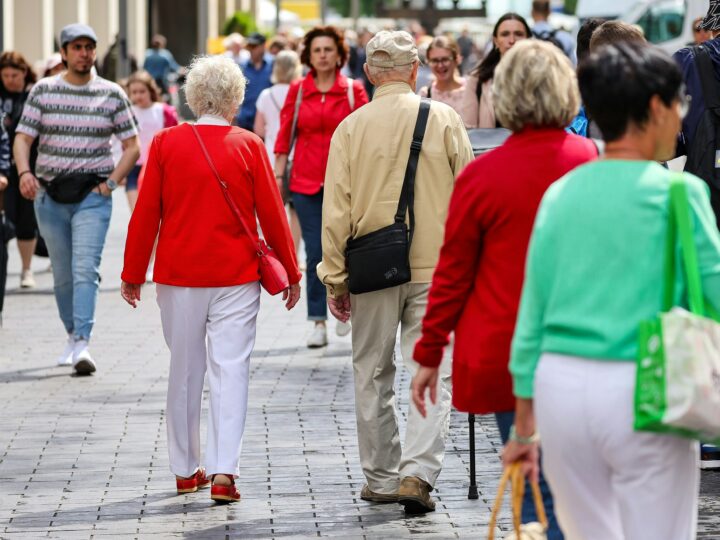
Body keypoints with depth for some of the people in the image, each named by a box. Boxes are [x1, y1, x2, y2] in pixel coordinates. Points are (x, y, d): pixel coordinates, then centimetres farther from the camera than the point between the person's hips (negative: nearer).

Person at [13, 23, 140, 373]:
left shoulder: (112, 94, 3)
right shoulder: (43, 91, 5)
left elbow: (132, 146, 7)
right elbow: (22, 138, 1)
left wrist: (111, 181, -7)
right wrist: (24, 172, -19)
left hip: (93, 196, -2)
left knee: (85, 269, -16)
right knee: (62, 274, 10)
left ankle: (82, 345, -24)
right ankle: (72, 337, 27)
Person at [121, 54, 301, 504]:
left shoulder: (166, 143, -2)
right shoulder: (248, 146, -4)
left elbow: (146, 213, 0)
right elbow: (272, 214, -2)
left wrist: (133, 274, 9)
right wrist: (291, 273, 8)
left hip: (179, 276, 2)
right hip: (236, 276, -2)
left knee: (185, 371, 13)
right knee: (230, 369, -1)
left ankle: (187, 470, 20)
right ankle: (223, 471, -11)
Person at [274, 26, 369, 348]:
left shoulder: (353, 91, 1)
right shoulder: (297, 91, 4)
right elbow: (284, 137, 6)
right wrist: (277, 176, 1)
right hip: (306, 182, 1)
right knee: (315, 253, 0)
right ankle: (318, 323, 4)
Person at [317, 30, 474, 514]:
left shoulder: (351, 128, -3)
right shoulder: (445, 119, -3)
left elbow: (336, 211, -2)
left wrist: (335, 279, 5)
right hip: (436, 269, -1)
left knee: (373, 376, 14)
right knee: (432, 374, 1)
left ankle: (381, 478, 20)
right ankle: (418, 473, -14)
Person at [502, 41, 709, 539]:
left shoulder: (560, 194, 7)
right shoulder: (678, 192, -6)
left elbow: (533, 312, 10)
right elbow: (714, 292, -8)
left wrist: (525, 425, 17)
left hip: (561, 385, 5)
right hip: (641, 390, -5)